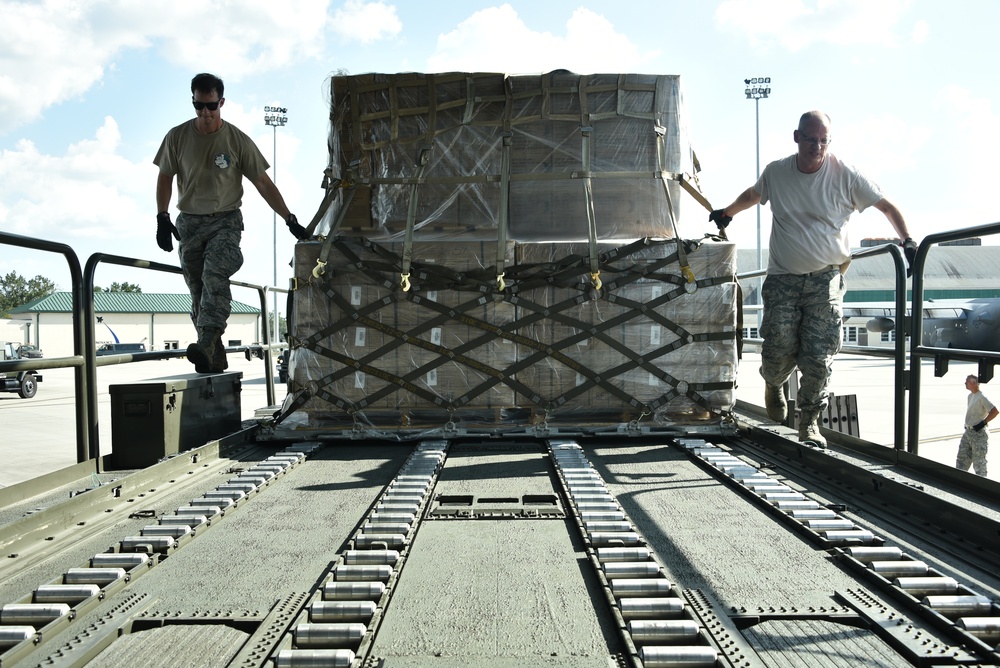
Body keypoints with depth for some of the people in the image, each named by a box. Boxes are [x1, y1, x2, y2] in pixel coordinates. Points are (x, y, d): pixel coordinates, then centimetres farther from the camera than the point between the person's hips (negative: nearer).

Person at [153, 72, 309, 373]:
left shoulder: (237, 140, -4)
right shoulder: (177, 137, 1)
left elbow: (263, 183, -2)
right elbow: (165, 177, 13)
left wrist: (290, 221, -5)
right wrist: (162, 217, 3)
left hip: (225, 221, -3)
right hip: (188, 223, 3)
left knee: (215, 276, -28)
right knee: (198, 294, 3)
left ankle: (206, 344, -36)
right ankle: (216, 359, 11)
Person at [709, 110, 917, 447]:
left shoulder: (845, 174, -3)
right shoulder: (775, 172, 3)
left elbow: (886, 206, 7)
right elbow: (752, 195, 26)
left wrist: (907, 241, -2)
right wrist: (726, 213, 37)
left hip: (825, 279, -1)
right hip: (782, 278, 1)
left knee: (819, 357, -8)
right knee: (779, 353, -4)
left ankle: (810, 421, 10)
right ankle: (774, 384, 33)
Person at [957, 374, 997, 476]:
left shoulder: (981, 397, -16)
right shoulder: (970, 396, 12)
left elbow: (994, 411, -23)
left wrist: (983, 422, -19)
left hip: (979, 434, -9)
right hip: (967, 433, 9)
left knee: (979, 462, -1)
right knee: (961, 460, 11)